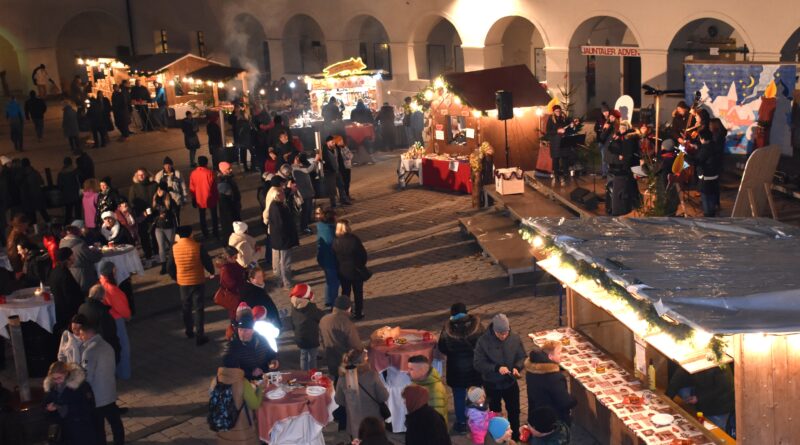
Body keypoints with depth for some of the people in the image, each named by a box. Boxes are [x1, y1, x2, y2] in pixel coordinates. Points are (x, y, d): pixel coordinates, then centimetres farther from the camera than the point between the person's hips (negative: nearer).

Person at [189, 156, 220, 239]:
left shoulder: (193, 173, -6)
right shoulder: (209, 173, -17)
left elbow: (191, 188, -1)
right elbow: (214, 187, -13)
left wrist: (193, 200, 10)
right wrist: (217, 197, 1)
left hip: (199, 199, 3)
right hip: (210, 199, -2)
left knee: (202, 217, 16)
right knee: (214, 216, 14)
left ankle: (205, 234, 21)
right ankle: (215, 233, 17)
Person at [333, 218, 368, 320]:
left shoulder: (336, 242, -15)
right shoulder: (355, 240, -22)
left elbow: (334, 257, -5)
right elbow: (363, 255, -14)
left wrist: (339, 268, 12)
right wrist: (361, 266, 5)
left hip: (342, 272, 3)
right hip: (356, 271, -3)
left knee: (345, 292, 20)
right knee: (358, 293, 15)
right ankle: (358, 313, 22)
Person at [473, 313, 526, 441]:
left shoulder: (515, 338, -13)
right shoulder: (483, 341, -22)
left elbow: (522, 357, -3)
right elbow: (478, 363, -20)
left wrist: (517, 367, -24)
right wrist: (496, 368, -32)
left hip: (510, 383, 2)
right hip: (492, 385, -2)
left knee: (514, 411, 17)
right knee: (495, 412, 20)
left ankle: (516, 437, 39)